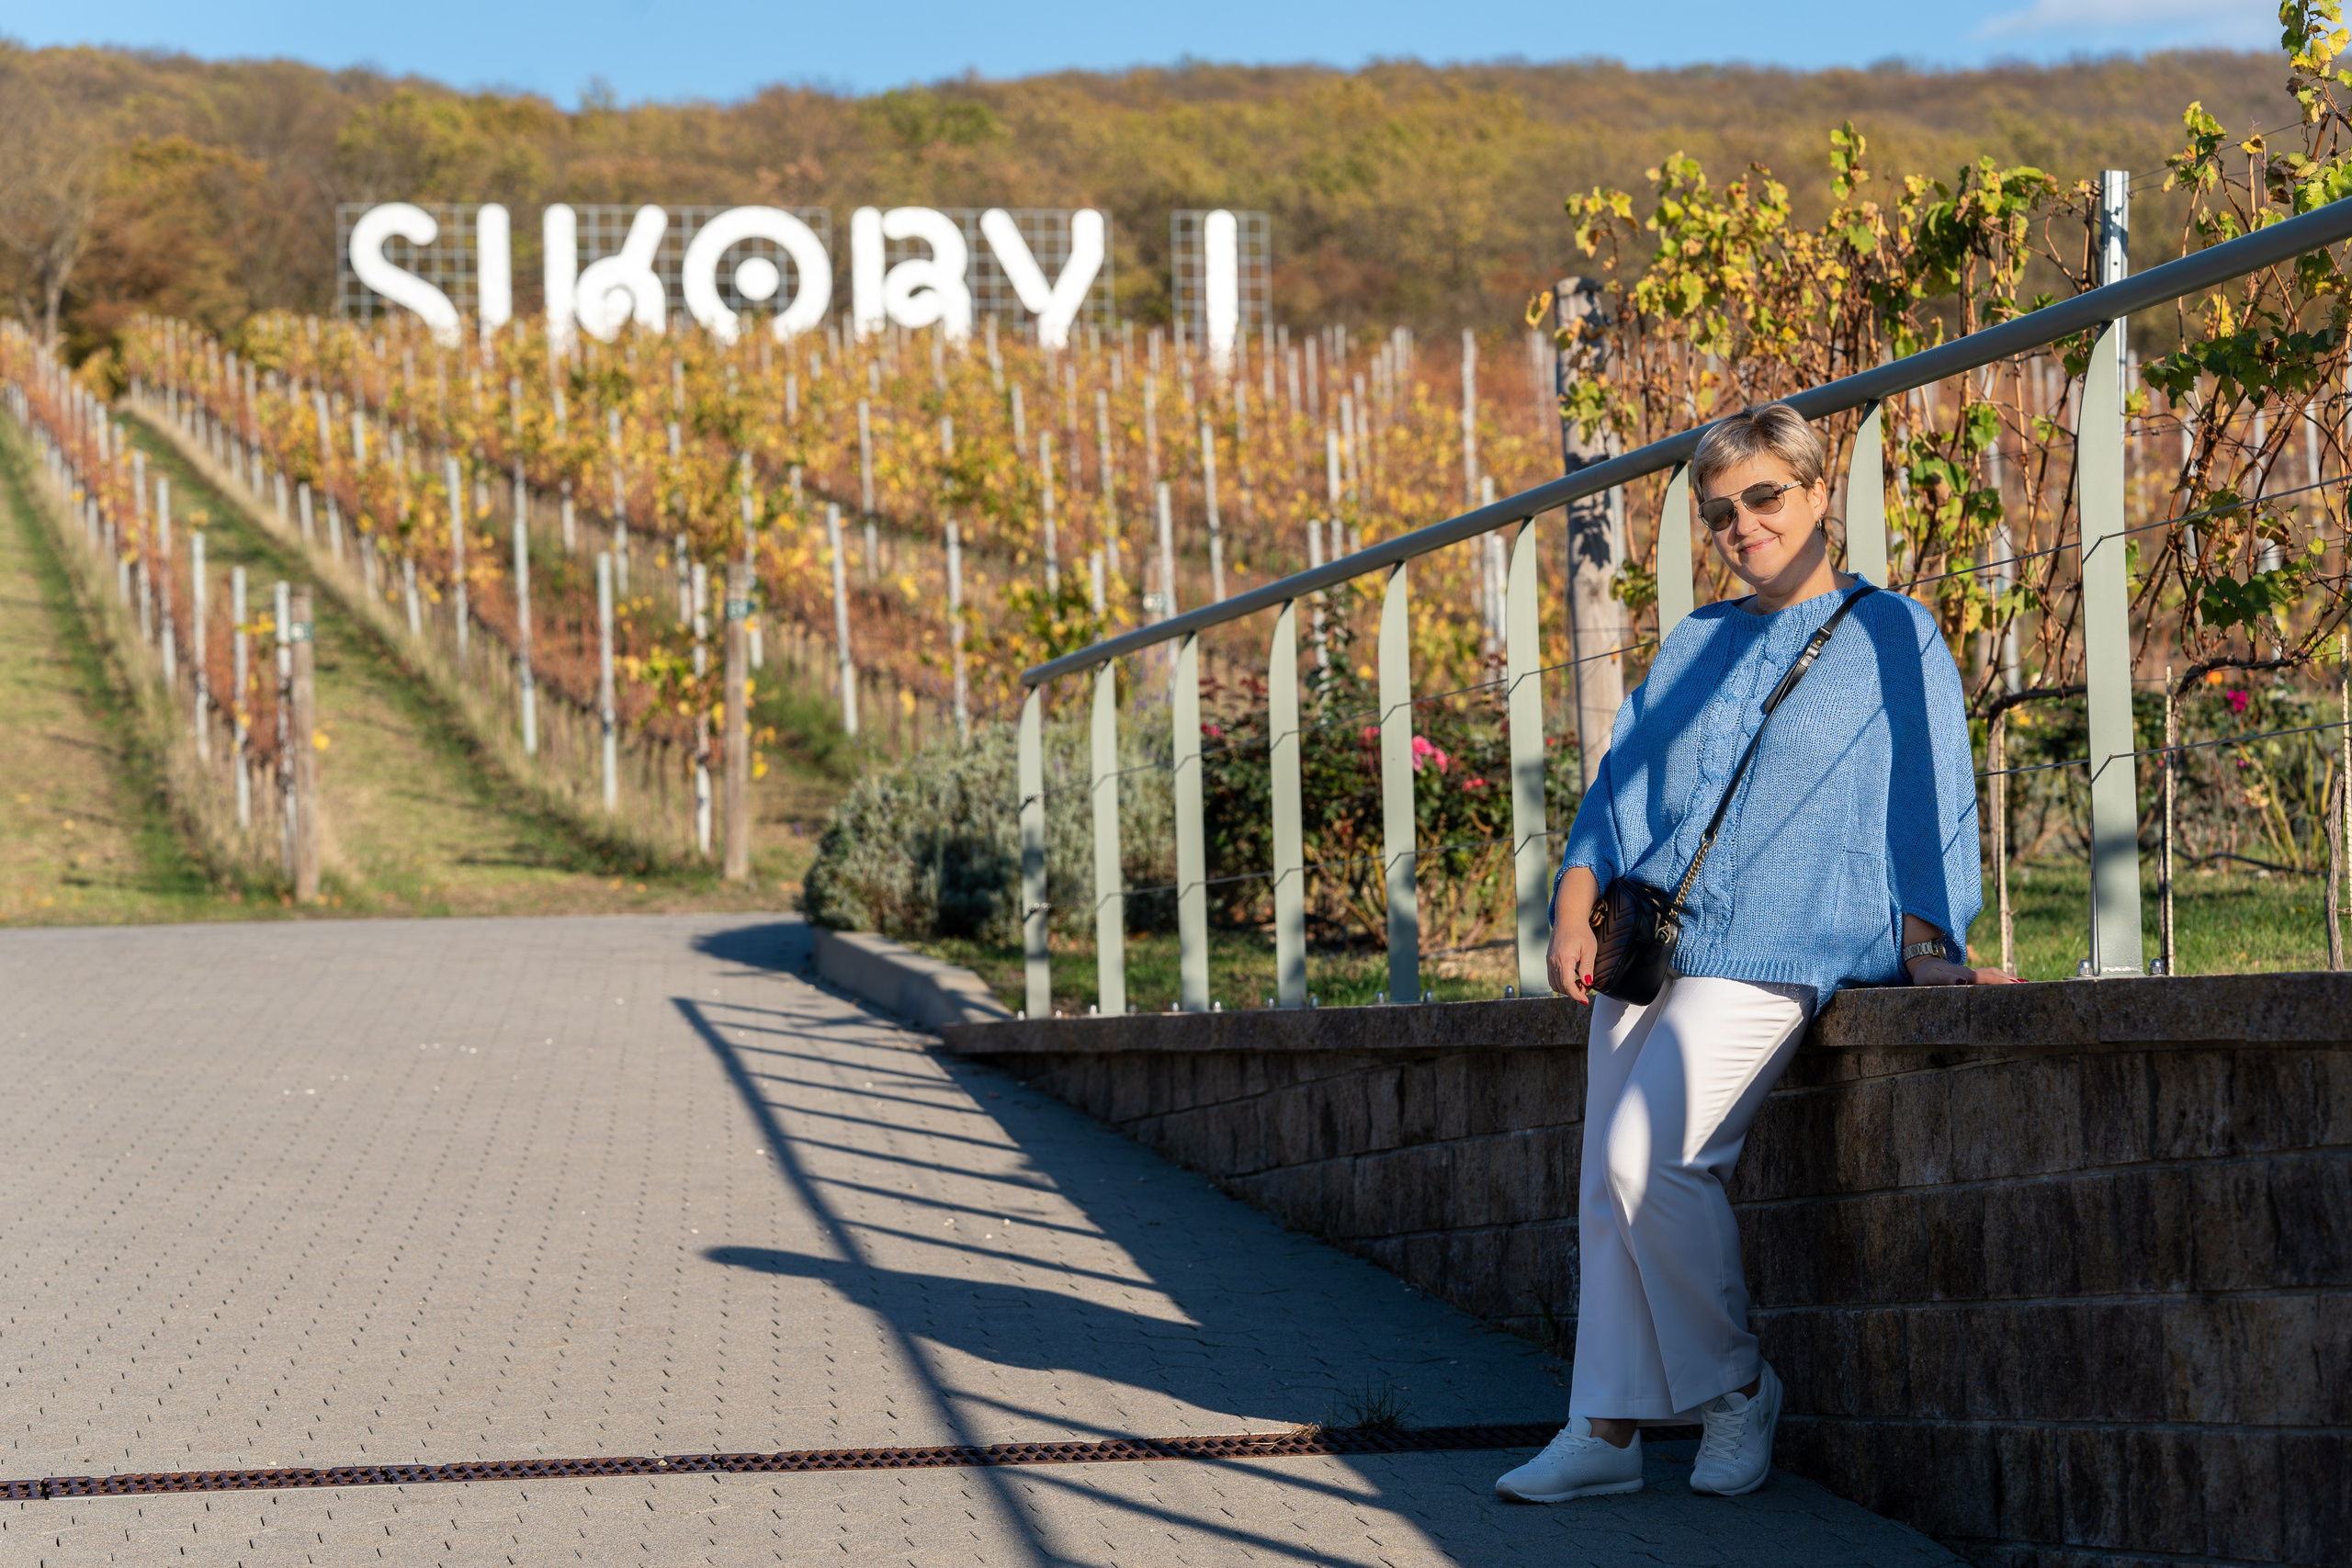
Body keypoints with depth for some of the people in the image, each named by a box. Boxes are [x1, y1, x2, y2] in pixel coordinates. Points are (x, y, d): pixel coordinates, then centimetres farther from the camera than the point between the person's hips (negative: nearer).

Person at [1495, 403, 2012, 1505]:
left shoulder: (1892, 638, 5)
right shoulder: (1696, 646, 19)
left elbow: (1926, 803, 3)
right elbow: (1620, 785, 16)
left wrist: (1925, 948, -8)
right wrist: (1575, 911, 2)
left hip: (1771, 951, -6)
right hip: (1646, 945, 6)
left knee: (1647, 1160, -21)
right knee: (1609, 1185, -1)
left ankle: (1734, 1390, -4)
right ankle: (1608, 1430, 2)